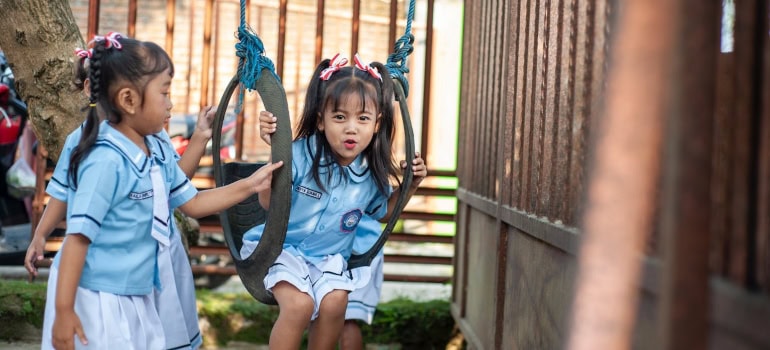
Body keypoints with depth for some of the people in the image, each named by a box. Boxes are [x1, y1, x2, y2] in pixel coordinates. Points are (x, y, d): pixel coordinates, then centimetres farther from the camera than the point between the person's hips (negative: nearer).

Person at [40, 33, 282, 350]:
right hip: (95, 299, -8)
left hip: (137, 297, 8)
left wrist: (248, 186, 9)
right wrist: (63, 310, -23)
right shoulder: (106, 160, -22)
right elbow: (78, 237, -23)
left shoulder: (159, 151, 3)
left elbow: (192, 203, 16)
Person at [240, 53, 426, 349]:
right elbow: (269, 203, -24)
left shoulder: (373, 174, -4)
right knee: (298, 304, -27)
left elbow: (383, 212, 17)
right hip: (282, 247, -4)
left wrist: (410, 185, 1)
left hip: (329, 257, 4)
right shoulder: (302, 155, -18)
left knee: (335, 302, -23)